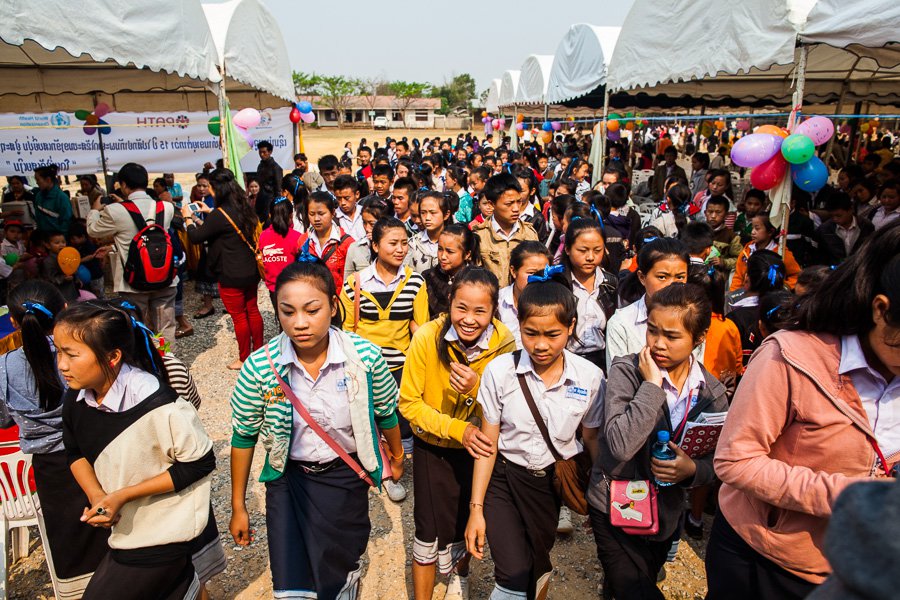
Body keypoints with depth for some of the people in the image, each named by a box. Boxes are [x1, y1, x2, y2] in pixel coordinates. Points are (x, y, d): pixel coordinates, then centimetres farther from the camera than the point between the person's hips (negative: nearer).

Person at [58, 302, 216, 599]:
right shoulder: (76, 400, -8)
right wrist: (96, 495, -11)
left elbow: (201, 462, -21)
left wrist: (122, 495, -21)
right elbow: (76, 453, 8)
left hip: (161, 538, -6)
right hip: (121, 527, 6)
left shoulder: (159, 406, -29)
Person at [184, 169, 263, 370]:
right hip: (251, 271, 7)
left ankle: (244, 359, 18)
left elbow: (196, 237, -11)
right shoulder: (244, 208, 3)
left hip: (232, 277, -7)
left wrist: (188, 217, 5)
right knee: (253, 310, 18)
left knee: (239, 316, 5)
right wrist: (209, 212, 24)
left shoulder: (219, 215, -21)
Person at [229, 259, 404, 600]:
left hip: (347, 475, 0)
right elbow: (244, 436, -4)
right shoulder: (259, 367, -19)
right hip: (289, 479, 0)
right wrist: (238, 507, 4)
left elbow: (386, 412, -1)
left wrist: (396, 457, 16)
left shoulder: (366, 357, -20)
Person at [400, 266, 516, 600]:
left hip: (477, 448, 2)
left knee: (468, 521, 19)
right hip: (433, 446, -1)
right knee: (430, 530, -2)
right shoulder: (427, 338, -23)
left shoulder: (504, 344, -21)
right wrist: (456, 428, -29)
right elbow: (408, 403, -16)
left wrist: (476, 388, -36)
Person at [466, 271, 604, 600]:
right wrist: (476, 508, -6)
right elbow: (488, 444, -8)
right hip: (503, 478, -2)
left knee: (537, 568, 18)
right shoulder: (500, 371, -16)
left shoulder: (590, 378, -13)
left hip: (552, 482, 2)